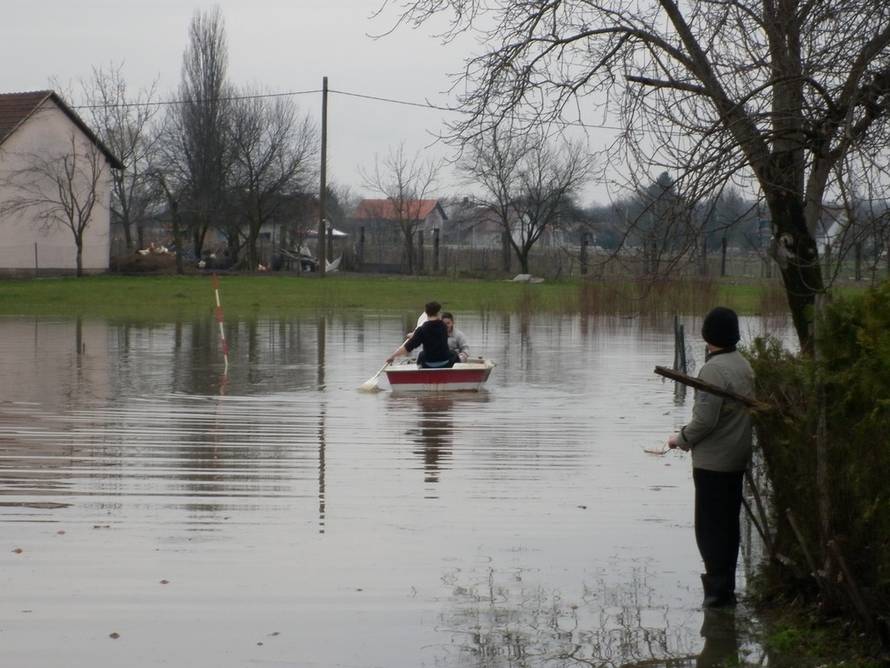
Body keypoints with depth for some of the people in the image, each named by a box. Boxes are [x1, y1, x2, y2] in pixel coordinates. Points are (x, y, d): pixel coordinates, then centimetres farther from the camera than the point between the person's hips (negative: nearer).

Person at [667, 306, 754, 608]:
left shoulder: (714, 369, -20)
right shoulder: (744, 365, 7)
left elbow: (705, 420, -23)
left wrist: (681, 439, -5)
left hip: (712, 461, -9)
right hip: (738, 459, 9)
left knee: (709, 527, -2)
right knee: (729, 524, 15)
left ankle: (718, 588, -2)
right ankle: (726, 587, 21)